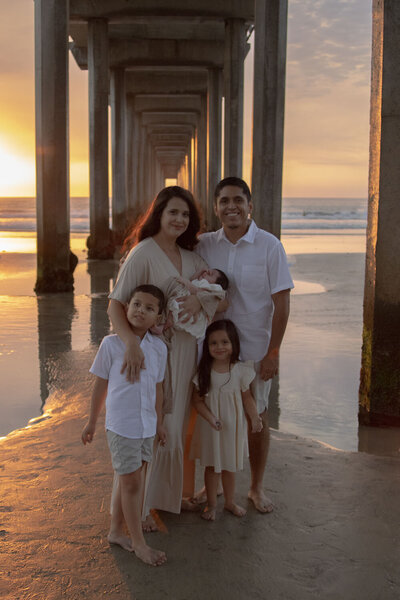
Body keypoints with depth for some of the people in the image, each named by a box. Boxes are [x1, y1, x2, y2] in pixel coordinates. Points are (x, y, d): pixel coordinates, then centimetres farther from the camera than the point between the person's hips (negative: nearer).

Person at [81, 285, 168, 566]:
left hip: (147, 425, 5)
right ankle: (139, 543, 16)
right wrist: (92, 422, 5)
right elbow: (101, 385, -1)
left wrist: (159, 422, 16)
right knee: (131, 482, 2)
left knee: (132, 480, 15)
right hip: (121, 424, -4)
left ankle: (116, 531, 34)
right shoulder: (111, 344, -10)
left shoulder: (159, 347, 0)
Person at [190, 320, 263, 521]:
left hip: (233, 425, 1)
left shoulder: (241, 370, -9)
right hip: (210, 427, -1)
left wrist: (254, 417, -12)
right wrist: (210, 418, -23)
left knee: (230, 466, 16)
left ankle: (230, 501, 35)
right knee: (211, 465, 12)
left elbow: (246, 397, 0)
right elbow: (198, 400, -9)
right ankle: (211, 504, 29)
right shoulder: (204, 372, -13)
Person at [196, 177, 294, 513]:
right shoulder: (205, 245, 0)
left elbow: (281, 302, -8)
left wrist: (273, 352, -11)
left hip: (255, 350, -2)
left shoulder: (269, 246, -8)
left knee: (257, 418, 10)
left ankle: (257, 488, 28)